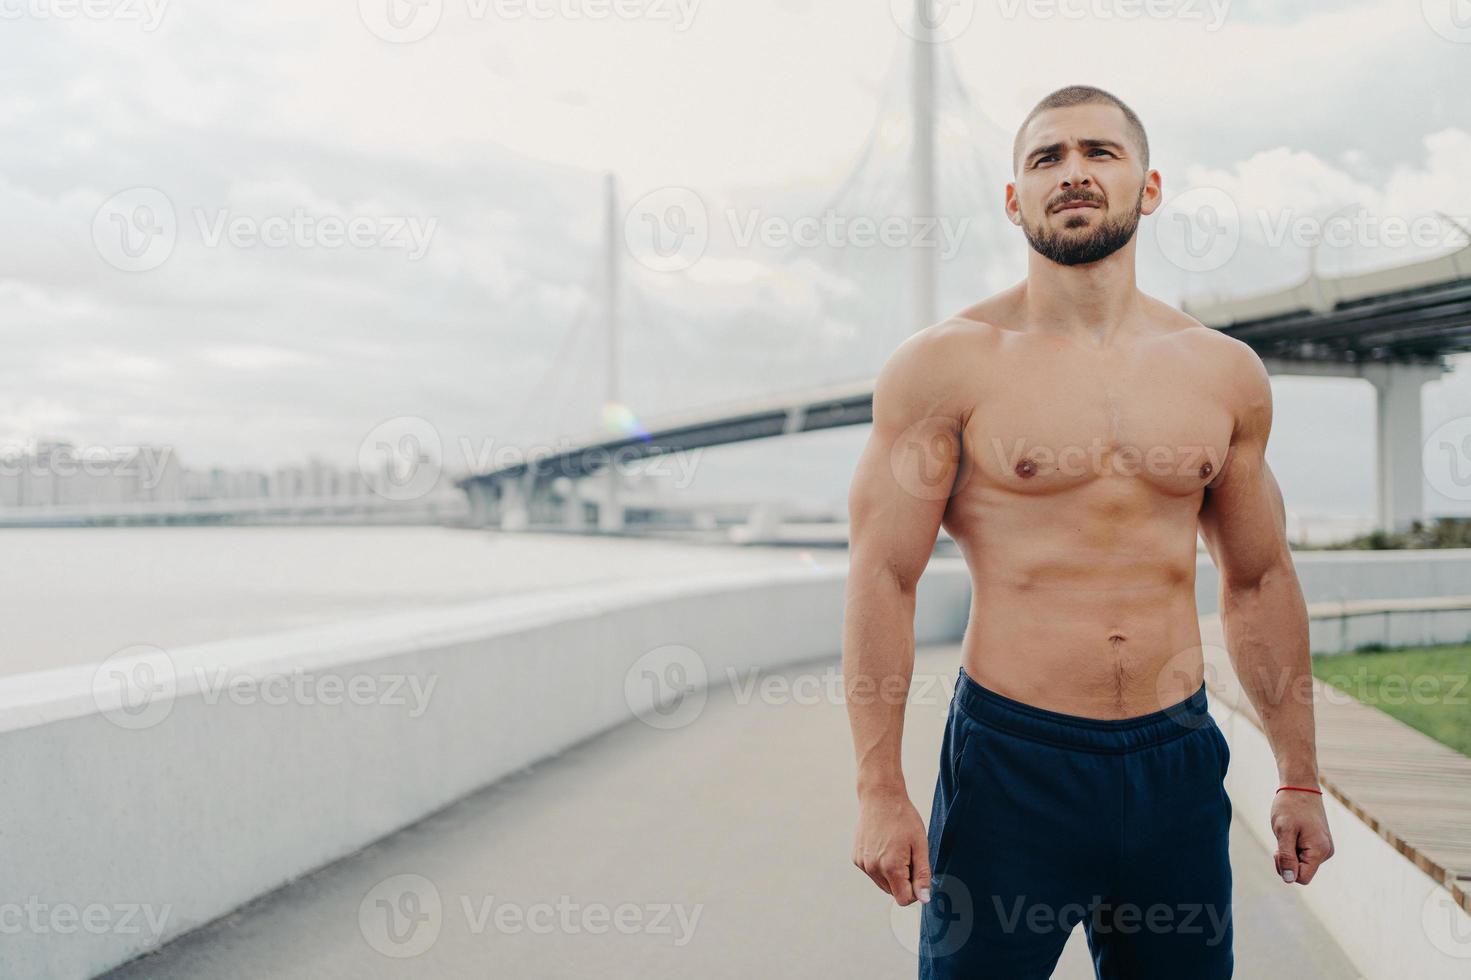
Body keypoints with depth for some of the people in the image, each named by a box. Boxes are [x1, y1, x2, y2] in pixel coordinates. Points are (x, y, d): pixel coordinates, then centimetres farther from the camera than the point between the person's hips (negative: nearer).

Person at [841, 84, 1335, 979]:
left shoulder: (1227, 374, 6)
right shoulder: (947, 365, -6)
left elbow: (1260, 580, 13)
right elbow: (883, 578, -7)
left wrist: (1300, 778, 14)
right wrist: (881, 793, -11)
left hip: (1178, 759, 4)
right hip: (1012, 756, -3)